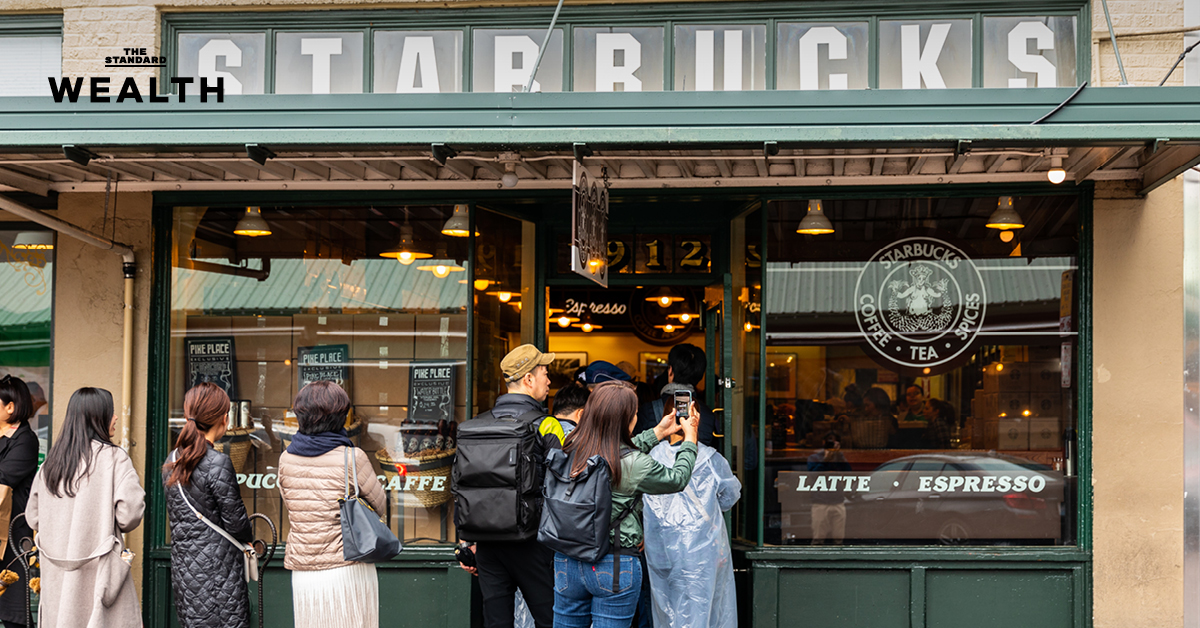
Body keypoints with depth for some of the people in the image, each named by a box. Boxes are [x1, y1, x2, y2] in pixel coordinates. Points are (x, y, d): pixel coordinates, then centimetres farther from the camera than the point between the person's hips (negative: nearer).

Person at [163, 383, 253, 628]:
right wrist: (249, 536, 10)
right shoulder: (218, 464, -16)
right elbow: (235, 522, -12)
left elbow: (176, 517, 13)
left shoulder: (171, 462, 7)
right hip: (217, 569, -7)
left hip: (183, 568, 7)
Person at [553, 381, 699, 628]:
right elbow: (677, 479, 0)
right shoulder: (635, 465, -17)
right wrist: (690, 437, 15)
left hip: (567, 560, 5)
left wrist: (658, 432, 24)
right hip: (615, 567, -5)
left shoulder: (571, 451, -2)